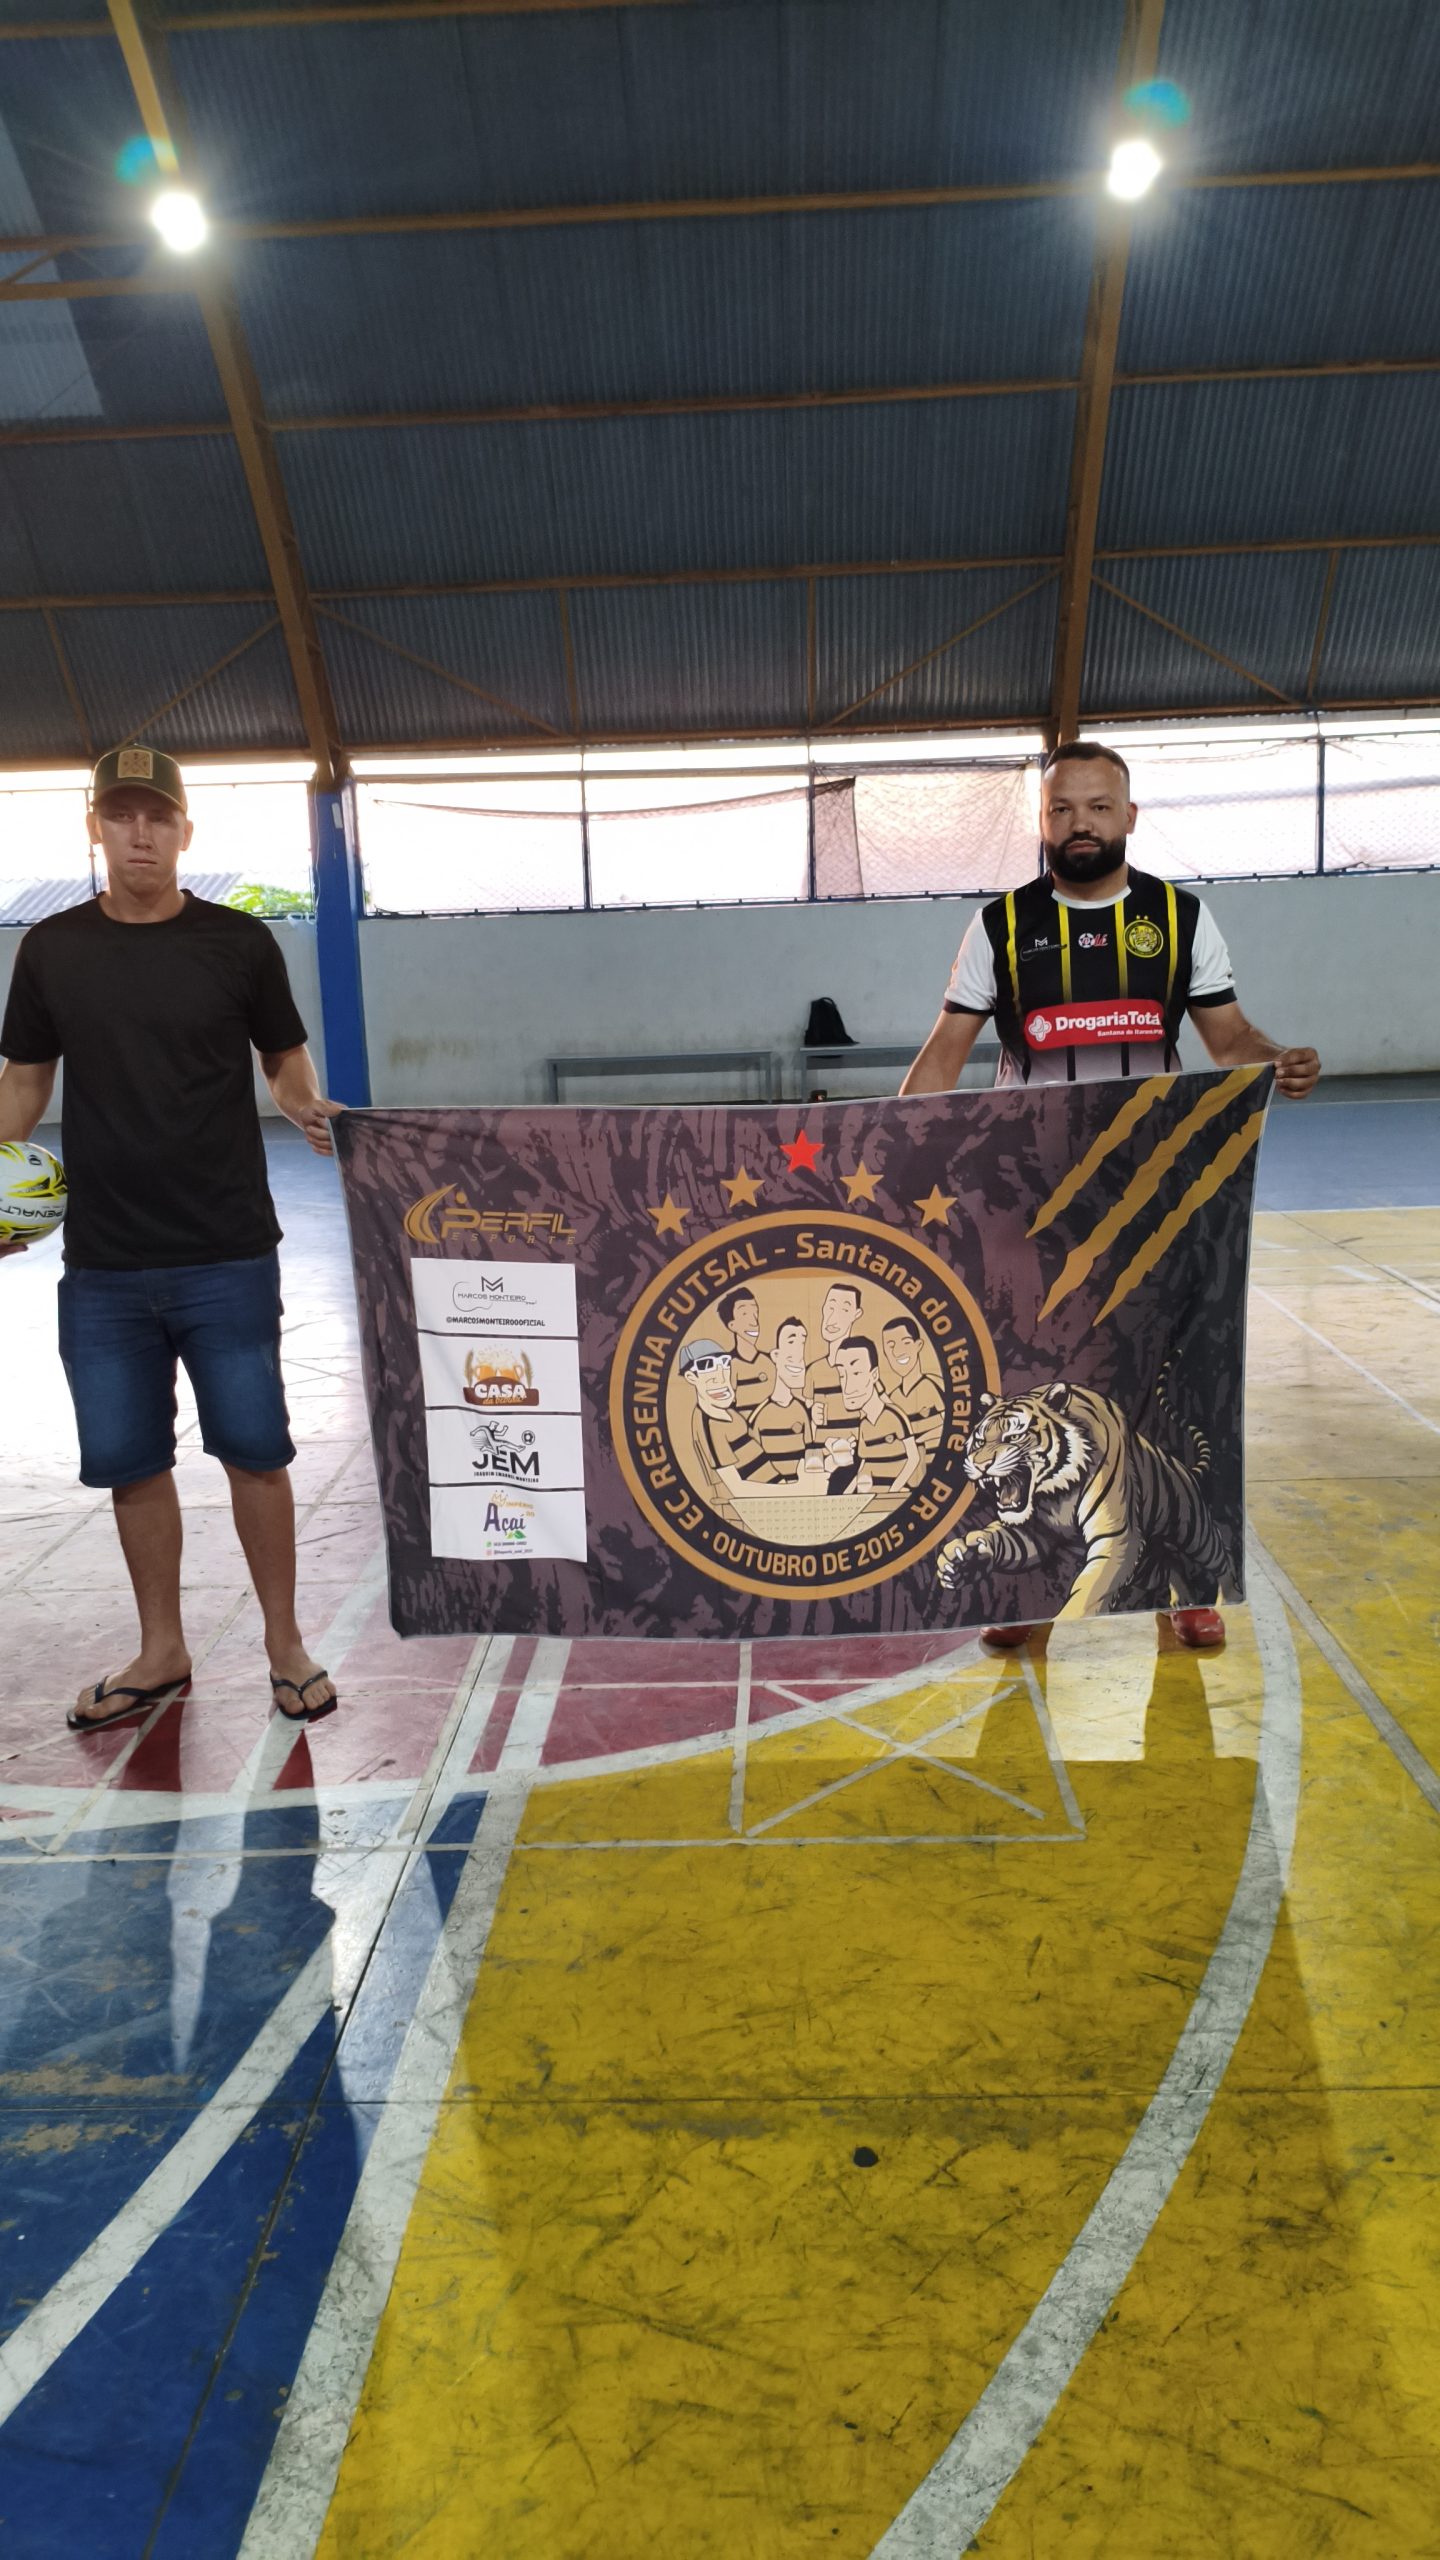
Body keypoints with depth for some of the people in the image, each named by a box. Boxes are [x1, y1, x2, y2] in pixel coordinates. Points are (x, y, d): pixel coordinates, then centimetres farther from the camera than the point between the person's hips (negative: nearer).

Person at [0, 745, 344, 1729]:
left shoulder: (239, 941, 0)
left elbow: (286, 1061, 6)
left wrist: (310, 1108, -14)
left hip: (229, 1259, -2)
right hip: (103, 1267, 3)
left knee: (254, 1450, 3)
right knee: (129, 1462, 10)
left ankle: (285, 1646, 19)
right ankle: (162, 1653, 26)